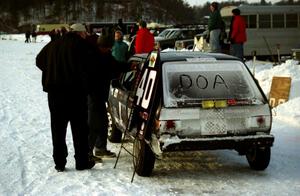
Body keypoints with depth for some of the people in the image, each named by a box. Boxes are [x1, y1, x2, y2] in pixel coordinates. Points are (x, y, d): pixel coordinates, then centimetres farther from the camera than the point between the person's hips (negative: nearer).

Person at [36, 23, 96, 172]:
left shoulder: (53, 44, 10)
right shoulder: (81, 45, -6)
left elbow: (39, 60, 19)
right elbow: (89, 65, -10)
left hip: (54, 91, 4)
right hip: (75, 91, -4)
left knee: (58, 128, 10)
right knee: (79, 127, 6)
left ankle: (59, 162, 13)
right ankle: (82, 161, 9)